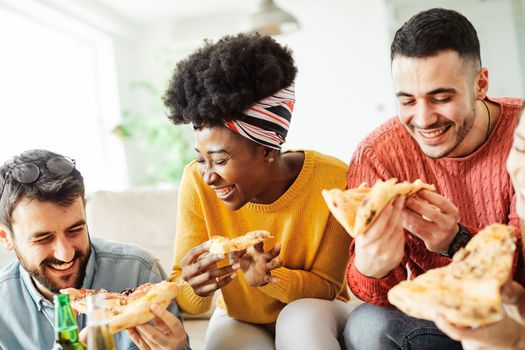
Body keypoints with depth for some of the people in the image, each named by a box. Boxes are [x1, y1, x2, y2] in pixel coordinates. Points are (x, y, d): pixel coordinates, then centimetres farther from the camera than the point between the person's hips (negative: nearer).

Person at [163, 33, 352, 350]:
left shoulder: (333, 179, -23)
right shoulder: (197, 182, -19)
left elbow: (327, 287, -14)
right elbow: (187, 302, -14)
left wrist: (266, 278, -33)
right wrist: (196, 288, -38)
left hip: (313, 320, 0)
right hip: (238, 322, 1)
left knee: (302, 317, -33)